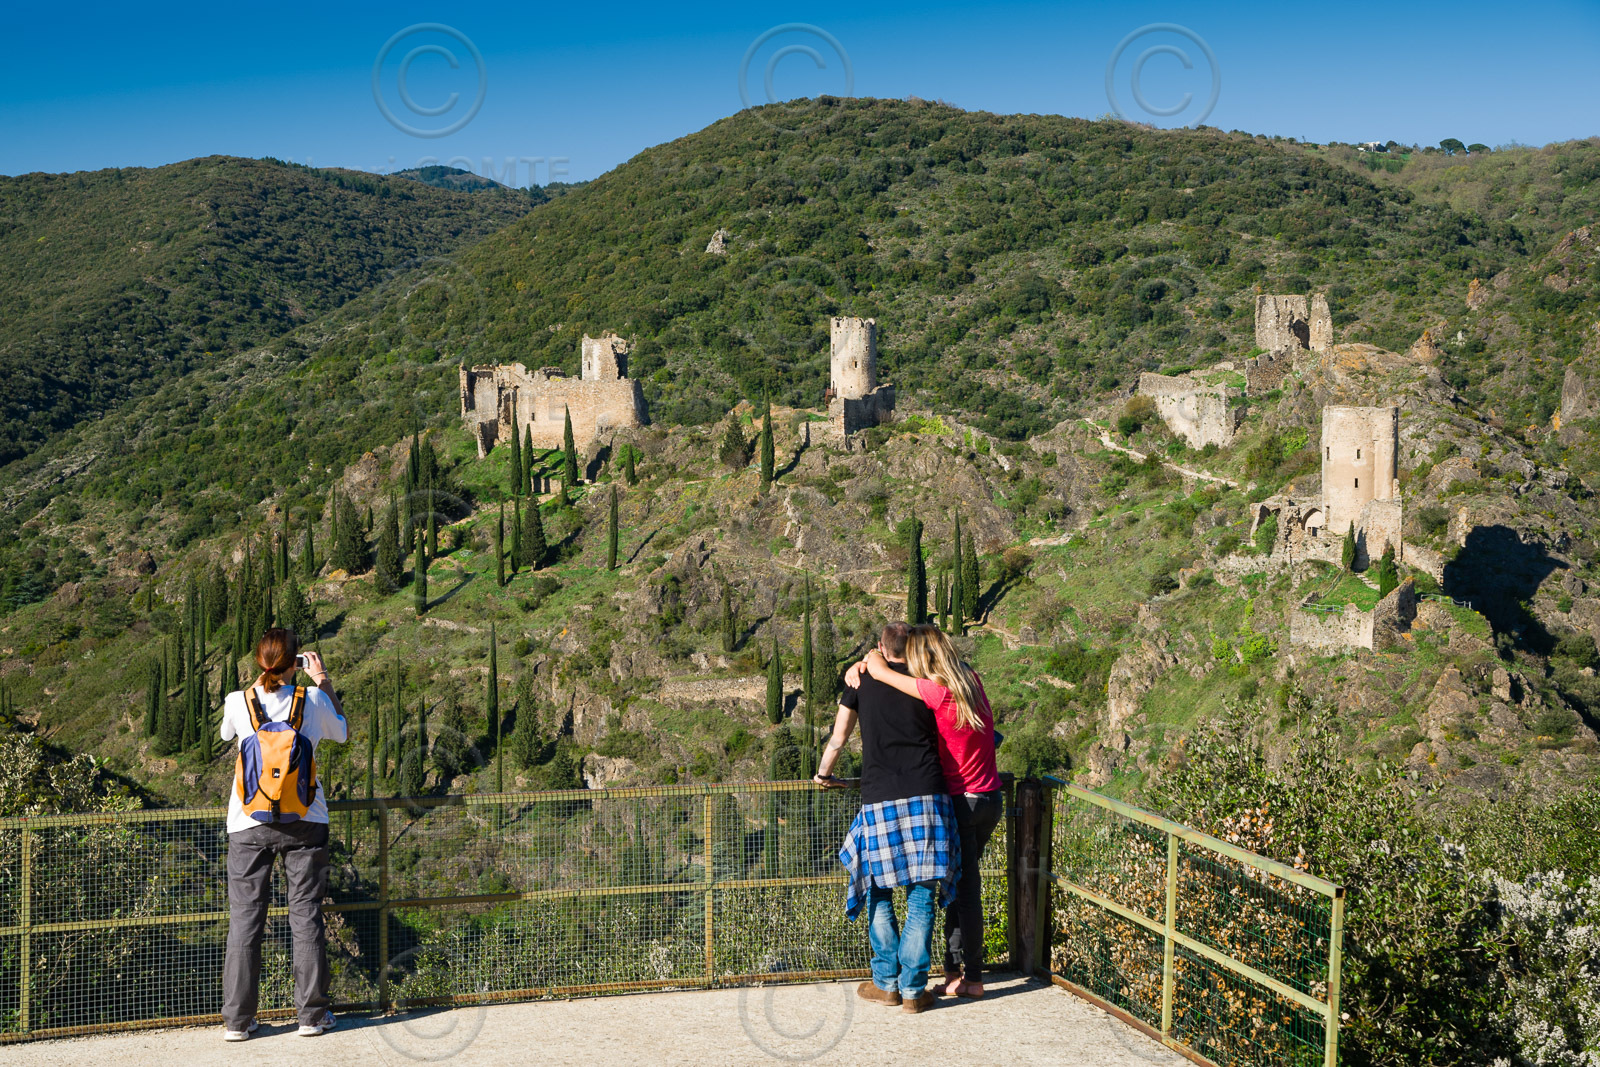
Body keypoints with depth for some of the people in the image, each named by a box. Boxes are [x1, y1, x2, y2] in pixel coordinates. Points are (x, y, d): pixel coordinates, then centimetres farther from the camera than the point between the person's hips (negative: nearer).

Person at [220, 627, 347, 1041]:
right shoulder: (313, 701, -9)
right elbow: (342, 732, 12)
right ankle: (312, 1014, 11)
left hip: (249, 826, 0)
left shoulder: (239, 702, -8)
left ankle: (237, 1019, 8)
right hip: (305, 823, 0)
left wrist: (259, 684, 20)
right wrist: (324, 680, 17)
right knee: (306, 915, 7)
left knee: (245, 918, 6)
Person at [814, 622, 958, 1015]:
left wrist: (823, 774, 34)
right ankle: (914, 989, 4)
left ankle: (887, 982, 15)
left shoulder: (862, 682, 11)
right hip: (928, 797, 1)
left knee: (879, 892, 13)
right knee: (921, 898, 4)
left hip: (880, 800, -1)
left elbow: (837, 740, 16)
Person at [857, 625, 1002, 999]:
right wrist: (864, 666, 4)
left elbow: (879, 669, -17)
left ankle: (971, 978, 12)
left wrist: (873, 659, 8)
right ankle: (954, 966, 24)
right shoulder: (970, 679, 0)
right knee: (961, 881, 16)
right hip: (992, 799, 7)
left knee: (965, 888, 3)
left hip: (961, 801, -7)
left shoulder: (938, 692, -22)